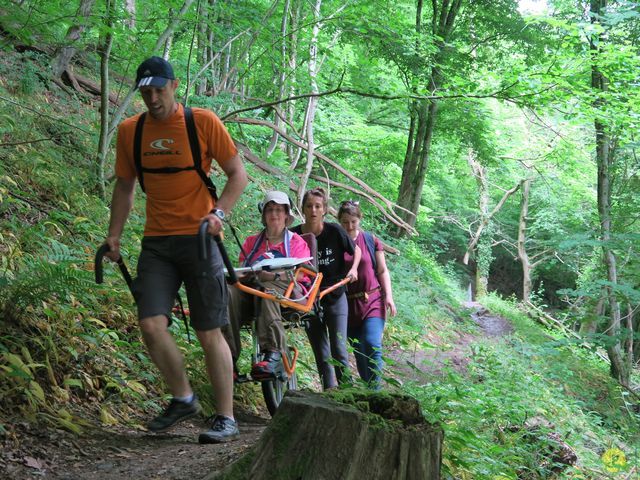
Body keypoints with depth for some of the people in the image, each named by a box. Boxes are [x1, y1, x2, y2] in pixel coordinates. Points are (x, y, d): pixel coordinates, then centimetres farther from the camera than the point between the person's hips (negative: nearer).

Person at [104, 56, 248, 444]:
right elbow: (125, 185, 16)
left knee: (210, 333, -1)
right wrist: (115, 234, 7)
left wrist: (219, 213, -18)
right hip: (157, 243, 3)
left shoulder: (203, 122, -6)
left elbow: (239, 174, -3)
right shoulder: (130, 131, 5)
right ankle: (183, 399, 13)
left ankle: (226, 418, 11)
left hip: (199, 238, -3)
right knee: (152, 325, -10)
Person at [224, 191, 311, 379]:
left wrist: (275, 275, -22)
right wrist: (243, 275, -11)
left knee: (266, 287, -40)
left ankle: (274, 353, -53)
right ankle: (229, 358, -42)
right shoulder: (252, 241, 27)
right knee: (229, 294, -32)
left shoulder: (297, 242, 18)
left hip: (289, 292, -3)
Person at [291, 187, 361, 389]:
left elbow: (356, 250, 6)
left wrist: (353, 269, -10)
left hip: (335, 297, -2)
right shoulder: (294, 235, -7)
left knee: (338, 348, -9)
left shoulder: (334, 231, -10)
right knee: (321, 354, 8)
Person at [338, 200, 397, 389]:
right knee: (359, 351, 7)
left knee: (372, 345, -17)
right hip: (347, 305, 1)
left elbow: (382, 271, 7)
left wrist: (388, 296, -3)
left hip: (372, 302, -1)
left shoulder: (371, 240, 3)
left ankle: (375, 391, -13)